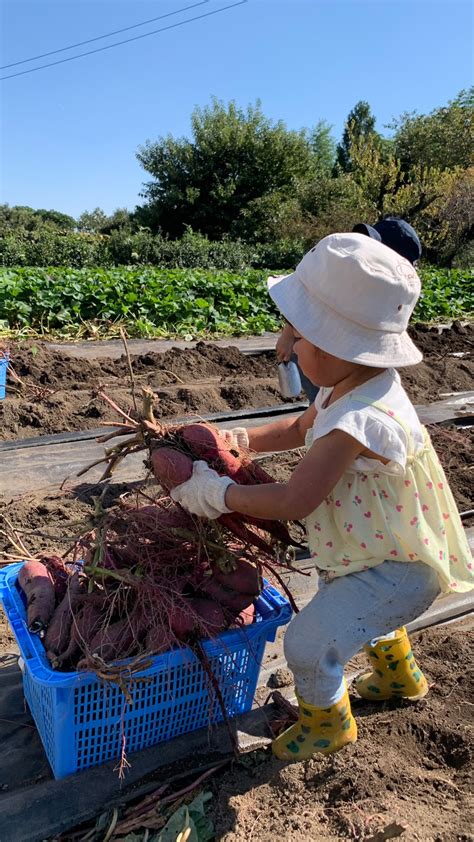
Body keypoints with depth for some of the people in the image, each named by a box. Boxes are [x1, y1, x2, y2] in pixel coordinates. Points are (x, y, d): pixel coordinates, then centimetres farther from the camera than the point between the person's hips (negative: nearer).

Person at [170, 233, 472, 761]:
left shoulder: (361, 419, -39)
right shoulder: (350, 385, -6)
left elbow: (293, 502, -34)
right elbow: (301, 429, 12)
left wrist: (216, 493, -23)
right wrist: (233, 440, 3)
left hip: (398, 568, -10)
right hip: (379, 552, 10)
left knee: (308, 643, -6)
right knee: (359, 611, 34)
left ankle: (328, 722, 28)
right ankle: (399, 677, 63)